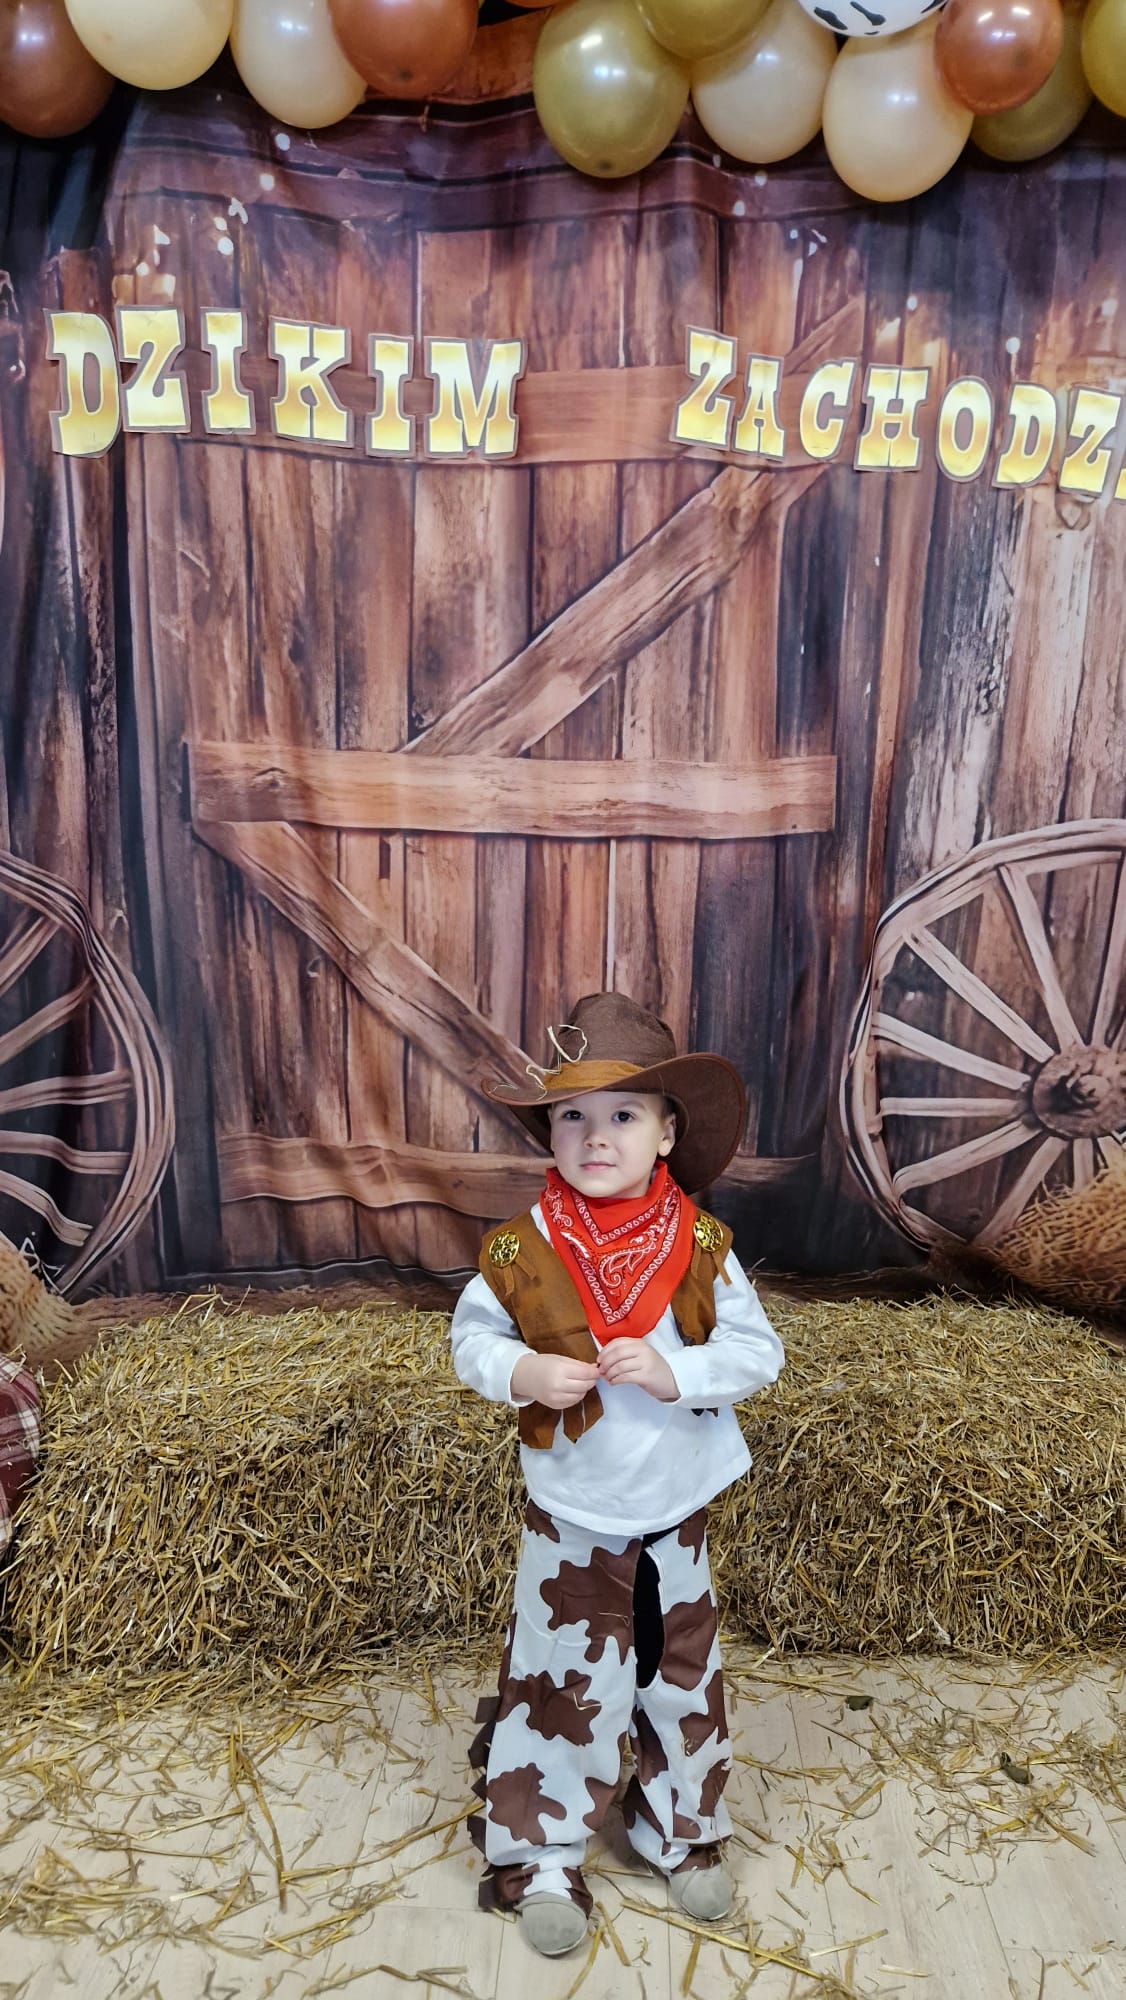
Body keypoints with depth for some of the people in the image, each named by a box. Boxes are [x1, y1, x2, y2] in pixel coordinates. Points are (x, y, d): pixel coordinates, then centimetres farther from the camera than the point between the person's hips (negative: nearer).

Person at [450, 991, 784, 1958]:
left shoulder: (702, 1247, -15)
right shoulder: (521, 1250, -16)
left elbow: (759, 1350, -12)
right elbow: (472, 1336, -5)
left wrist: (675, 1372, -28)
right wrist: (522, 1372, -25)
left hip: (676, 1516, 2)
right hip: (569, 1521, -1)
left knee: (683, 1679, 21)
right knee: (560, 1685, 13)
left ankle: (682, 1828, 46)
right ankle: (543, 1857, 36)